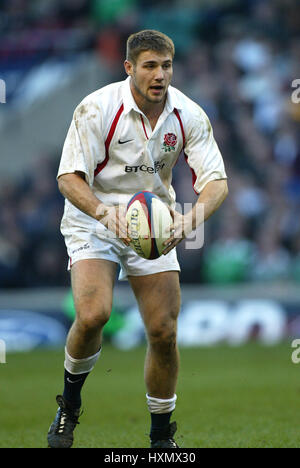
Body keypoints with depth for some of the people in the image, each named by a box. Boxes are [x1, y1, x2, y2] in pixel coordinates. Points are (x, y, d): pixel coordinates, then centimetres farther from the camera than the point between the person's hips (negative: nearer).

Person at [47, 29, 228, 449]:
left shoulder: (188, 115, -9)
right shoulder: (97, 108, -18)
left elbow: (216, 180, -11)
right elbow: (69, 177, -19)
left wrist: (190, 219, -32)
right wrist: (105, 213, -38)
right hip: (93, 221, -3)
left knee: (164, 332, -5)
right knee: (93, 314, -25)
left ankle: (161, 437, 14)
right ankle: (69, 407, 2)